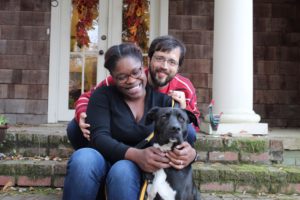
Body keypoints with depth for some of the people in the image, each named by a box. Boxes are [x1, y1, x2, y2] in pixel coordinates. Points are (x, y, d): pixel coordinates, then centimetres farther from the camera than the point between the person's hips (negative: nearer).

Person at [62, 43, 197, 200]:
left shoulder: (164, 99, 4)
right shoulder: (103, 95, 2)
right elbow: (99, 137, -12)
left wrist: (190, 153, -31)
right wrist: (137, 155, -31)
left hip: (141, 170, -1)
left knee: (124, 170, -35)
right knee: (83, 158, -31)